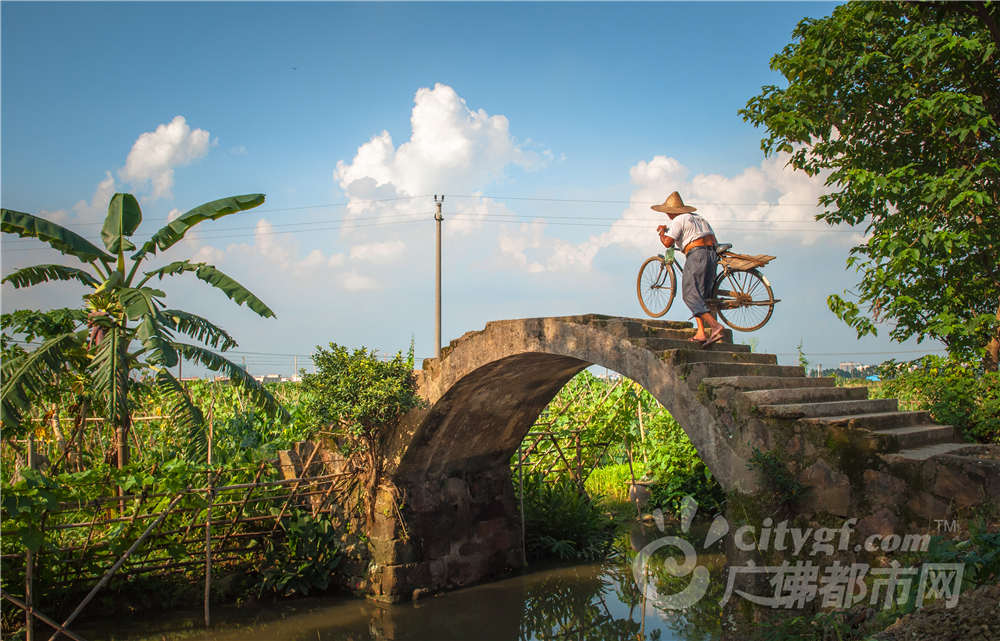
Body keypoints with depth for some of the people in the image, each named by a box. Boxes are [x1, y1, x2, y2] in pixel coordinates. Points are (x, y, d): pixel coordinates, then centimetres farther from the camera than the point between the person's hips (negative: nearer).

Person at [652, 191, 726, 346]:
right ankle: (701, 332, 2)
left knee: (690, 295, -11)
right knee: (701, 296, 11)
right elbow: (713, 239, 28)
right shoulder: (698, 217, 24)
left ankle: (715, 326, -27)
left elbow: (667, 242, -11)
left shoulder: (678, 220, -2)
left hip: (696, 255, -9)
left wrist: (662, 231, 8)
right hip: (712, 255, 9)